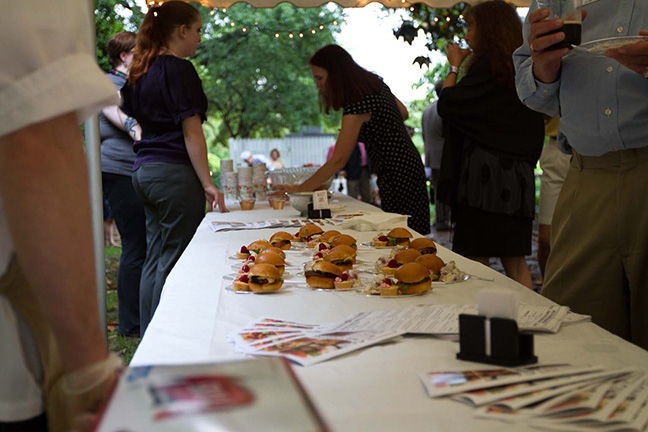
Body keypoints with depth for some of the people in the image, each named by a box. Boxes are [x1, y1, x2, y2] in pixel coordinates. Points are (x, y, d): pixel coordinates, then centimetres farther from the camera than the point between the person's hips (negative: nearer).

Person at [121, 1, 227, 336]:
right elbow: (191, 132, -14)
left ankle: (148, 336, 18)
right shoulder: (179, 69, -10)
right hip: (173, 173, -9)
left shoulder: (141, 71, 15)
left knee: (155, 258, 12)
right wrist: (207, 183, -14)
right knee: (175, 261, -4)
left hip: (144, 170, 9)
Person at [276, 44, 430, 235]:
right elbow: (403, 113, 22)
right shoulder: (375, 83, 6)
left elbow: (338, 160, -24)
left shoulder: (356, 104, -22)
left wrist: (300, 189, -21)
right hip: (408, 165, 10)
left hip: (397, 175, -10)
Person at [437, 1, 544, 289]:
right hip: (518, 176, 8)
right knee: (515, 261, 11)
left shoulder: (487, 66, -10)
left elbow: (447, 106, -10)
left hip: (486, 176, -8)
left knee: (475, 261, -3)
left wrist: (454, 66, 3)